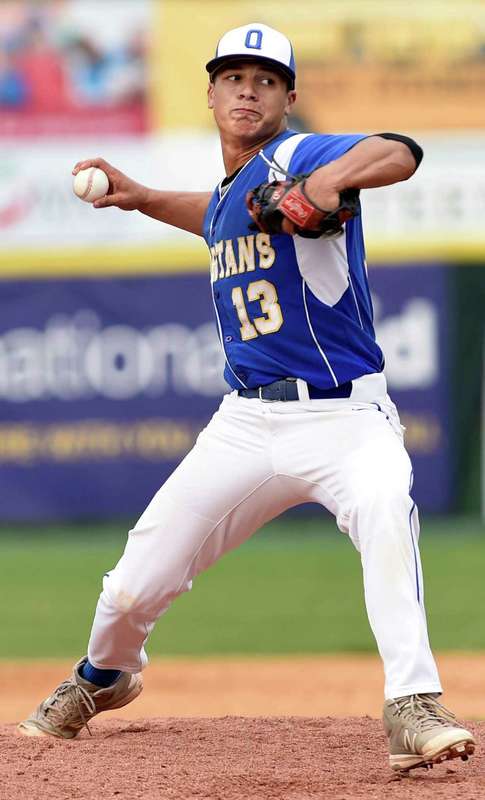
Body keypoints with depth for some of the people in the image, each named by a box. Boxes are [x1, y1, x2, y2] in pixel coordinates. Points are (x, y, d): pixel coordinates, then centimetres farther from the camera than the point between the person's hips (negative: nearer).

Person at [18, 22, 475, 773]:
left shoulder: (298, 156, -12)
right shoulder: (227, 192, 11)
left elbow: (399, 153, -32)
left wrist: (324, 185, -49)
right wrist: (142, 198, 27)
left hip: (345, 417, -6)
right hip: (248, 422, 6)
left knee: (385, 507, -40)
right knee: (133, 590, 9)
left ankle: (413, 708, -39)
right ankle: (103, 677, 43)